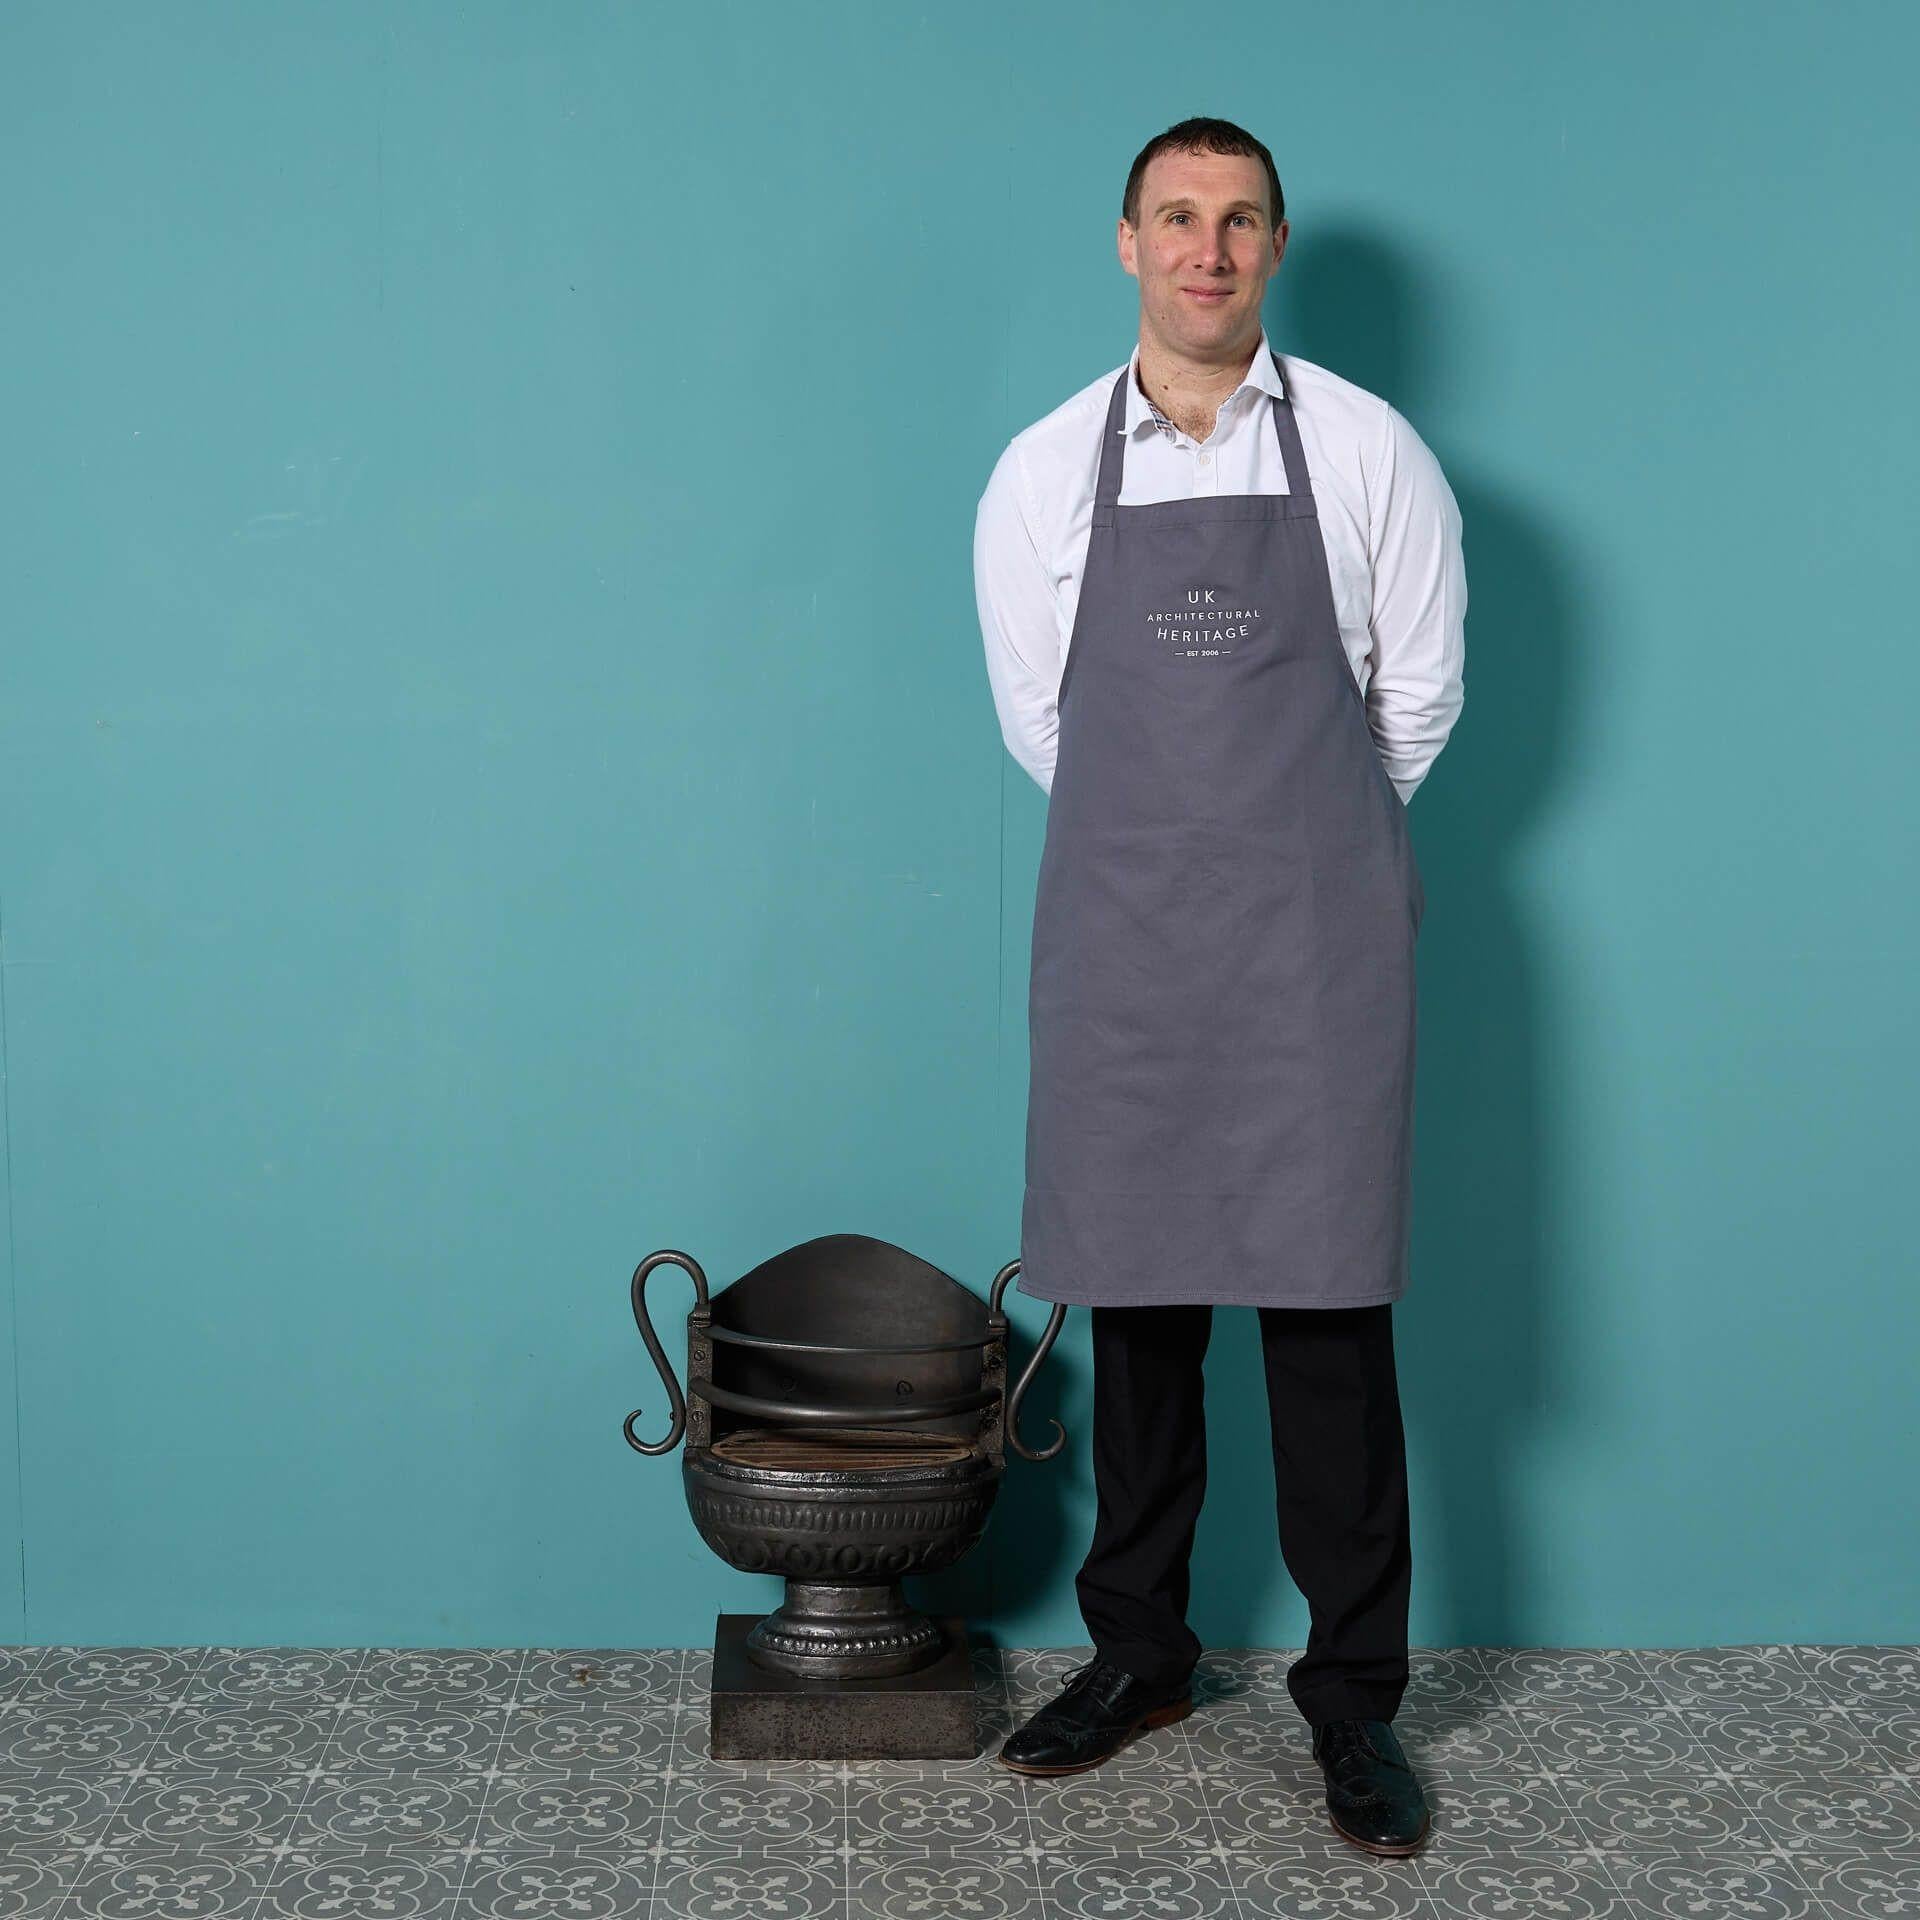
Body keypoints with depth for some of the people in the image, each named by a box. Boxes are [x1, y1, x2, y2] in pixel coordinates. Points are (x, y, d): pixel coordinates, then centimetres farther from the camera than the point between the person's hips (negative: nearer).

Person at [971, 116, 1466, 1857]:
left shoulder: (1369, 454, 1)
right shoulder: (1044, 474, 5)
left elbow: (1420, 701, 8)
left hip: (1316, 941, -2)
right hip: (1120, 939, 2)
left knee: (1327, 1311, -1)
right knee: (1135, 1306, 9)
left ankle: (1354, 1698, 10)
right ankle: (1139, 1652, 25)